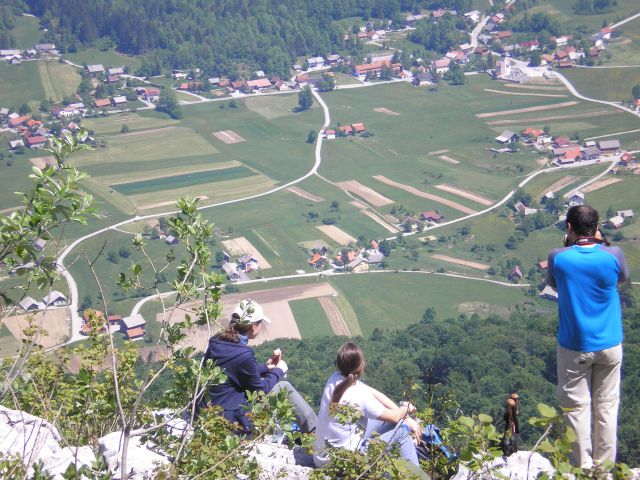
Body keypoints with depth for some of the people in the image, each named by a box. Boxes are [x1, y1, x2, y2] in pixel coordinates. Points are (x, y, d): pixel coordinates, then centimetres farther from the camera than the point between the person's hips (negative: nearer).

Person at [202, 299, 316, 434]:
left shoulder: (216, 342, -1)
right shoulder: (243, 354, -26)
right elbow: (260, 390, -10)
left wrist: (265, 367, 15)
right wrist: (278, 371, 6)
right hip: (233, 417, -8)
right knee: (285, 387, 6)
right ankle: (315, 431, 23)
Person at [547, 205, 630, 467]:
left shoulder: (558, 258, -16)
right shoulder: (613, 256, -13)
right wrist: (602, 244, 11)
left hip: (574, 347, -2)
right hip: (609, 345, 2)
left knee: (576, 407, 10)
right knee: (607, 406, 14)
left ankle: (583, 468, 16)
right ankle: (605, 466, 24)